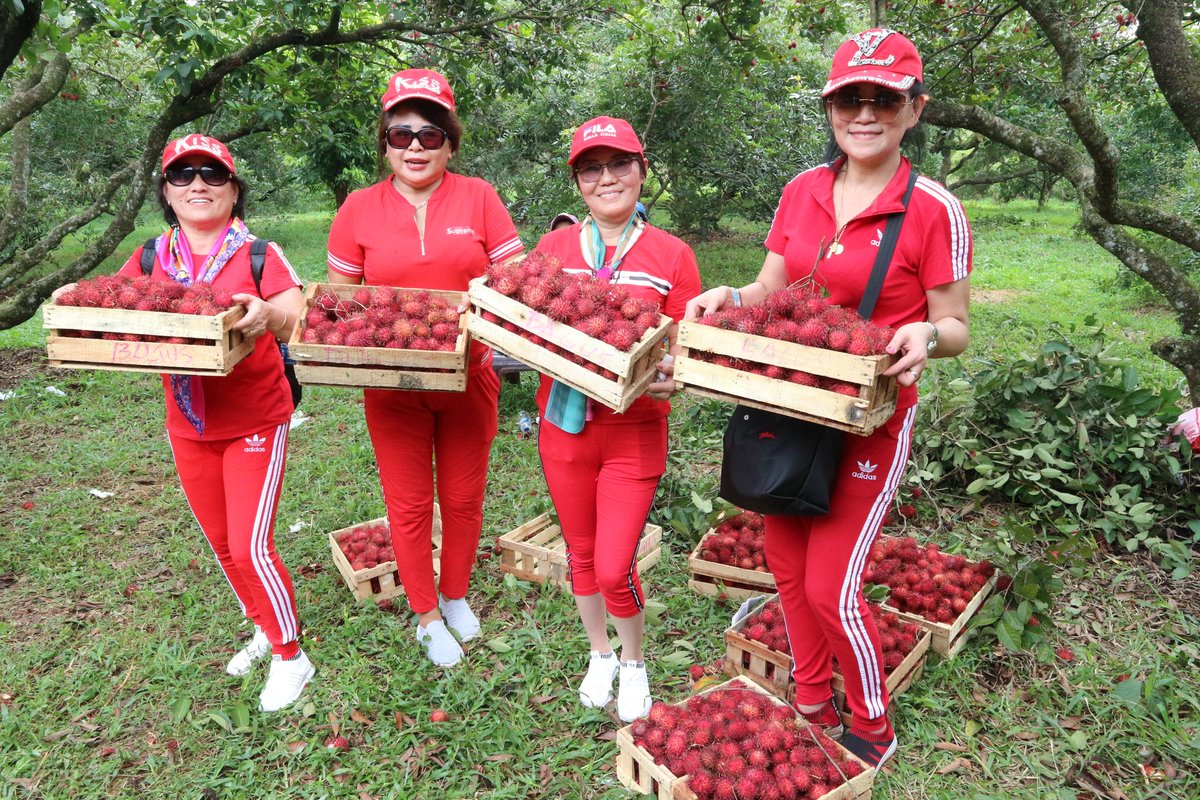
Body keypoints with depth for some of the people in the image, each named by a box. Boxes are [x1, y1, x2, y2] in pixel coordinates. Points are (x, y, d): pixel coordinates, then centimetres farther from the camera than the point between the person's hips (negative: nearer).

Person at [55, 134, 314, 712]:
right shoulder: (150, 258, 4)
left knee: (249, 546, -5)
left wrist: (267, 315, -42)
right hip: (187, 427, 5)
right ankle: (265, 629, 39)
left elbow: (298, 324, -20)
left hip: (255, 424, -5)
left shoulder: (259, 254, -9)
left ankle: (290, 656, 16)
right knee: (222, 544, 17)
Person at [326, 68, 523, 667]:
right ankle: (426, 616, 32)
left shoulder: (478, 198, -2)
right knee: (408, 504, 11)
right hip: (392, 386, 0)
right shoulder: (359, 209, -1)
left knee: (463, 498, 13)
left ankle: (455, 595, 39)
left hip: (468, 377, 0)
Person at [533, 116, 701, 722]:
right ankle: (600, 655, 44)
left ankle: (633, 662, 31)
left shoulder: (672, 256, -4)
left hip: (635, 433, -2)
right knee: (581, 554, 17)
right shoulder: (552, 248, 3)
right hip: (564, 426, 3)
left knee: (615, 570, -2)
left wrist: (670, 376, -23)